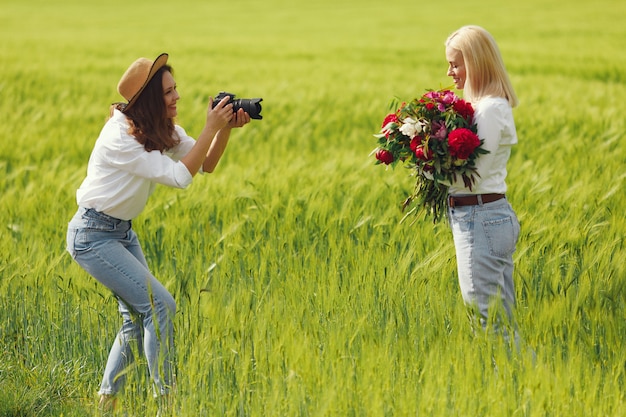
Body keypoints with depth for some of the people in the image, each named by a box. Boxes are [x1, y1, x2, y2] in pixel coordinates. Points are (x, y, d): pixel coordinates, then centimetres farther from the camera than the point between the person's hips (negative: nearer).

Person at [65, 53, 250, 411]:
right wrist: (211, 128, -29)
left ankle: (107, 399, 21)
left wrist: (227, 129, -15)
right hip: (93, 236, -9)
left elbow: (206, 164, 1)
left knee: (139, 317, 9)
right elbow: (180, 176, -29)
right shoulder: (121, 136, -27)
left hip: (123, 232, 9)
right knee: (161, 306, -16)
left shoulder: (163, 130, 0)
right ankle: (166, 397, -10)